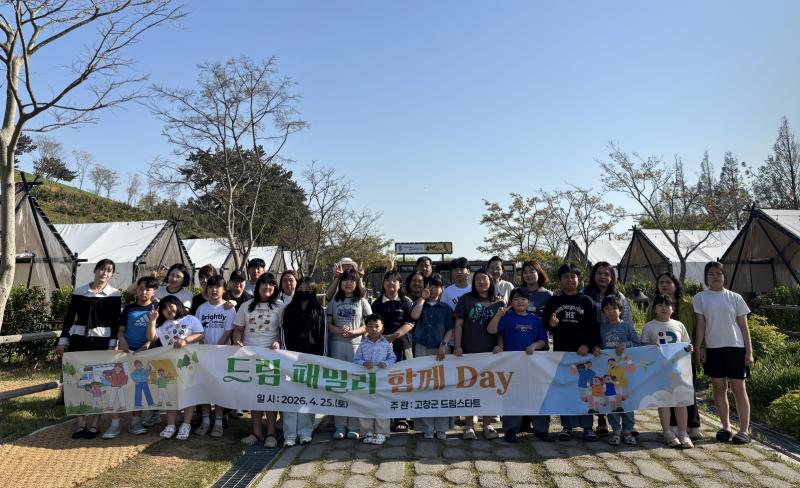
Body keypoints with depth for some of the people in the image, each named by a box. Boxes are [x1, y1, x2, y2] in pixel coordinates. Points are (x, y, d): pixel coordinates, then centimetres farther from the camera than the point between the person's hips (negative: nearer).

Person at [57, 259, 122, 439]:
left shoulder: (115, 294, 1)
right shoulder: (79, 292, 5)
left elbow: (115, 321, -2)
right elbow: (69, 317, 7)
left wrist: (112, 344, -9)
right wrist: (62, 341, 3)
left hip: (102, 341, -2)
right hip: (78, 339, 2)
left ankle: (94, 424, 8)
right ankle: (80, 423, 9)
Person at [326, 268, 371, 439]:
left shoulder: (362, 301, 7)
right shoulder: (334, 301, 11)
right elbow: (328, 323, 7)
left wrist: (353, 332, -13)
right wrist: (338, 330, -13)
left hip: (356, 345, -1)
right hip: (337, 345, 2)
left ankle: (353, 426, 6)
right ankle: (340, 426, 11)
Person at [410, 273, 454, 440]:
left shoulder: (445, 308, 10)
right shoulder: (420, 304, 11)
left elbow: (450, 329, 6)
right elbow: (414, 316, -10)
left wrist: (444, 345, -8)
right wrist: (423, 298, -5)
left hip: (440, 350, -1)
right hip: (422, 349, 1)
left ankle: (441, 428, 4)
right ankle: (427, 427, 7)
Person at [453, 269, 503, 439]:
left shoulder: (498, 302, 7)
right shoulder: (466, 299, 3)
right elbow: (459, 324, 1)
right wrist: (457, 346, -8)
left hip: (491, 352, 1)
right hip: (469, 351, -1)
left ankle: (488, 425, 18)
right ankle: (469, 425, 13)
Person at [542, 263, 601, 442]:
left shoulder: (586, 301, 5)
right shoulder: (553, 301, 9)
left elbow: (594, 327, 1)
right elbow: (545, 324, 10)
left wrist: (588, 345, -12)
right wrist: (551, 324, -13)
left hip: (583, 351, -1)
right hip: (561, 351, 1)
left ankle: (587, 426, 10)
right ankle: (568, 425, 11)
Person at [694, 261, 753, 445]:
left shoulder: (735, 298, 4)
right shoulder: (701, 297, 3)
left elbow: (744, 326, 4)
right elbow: (700, 324, 0)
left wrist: (749, 351, 0)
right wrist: (699, 348, -6)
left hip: (735, 347, -1)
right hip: (713, 349, 1)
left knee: (739, 388, 1)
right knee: (719, 388, 8)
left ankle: (744, 430, 8)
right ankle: (726, 427, 19)